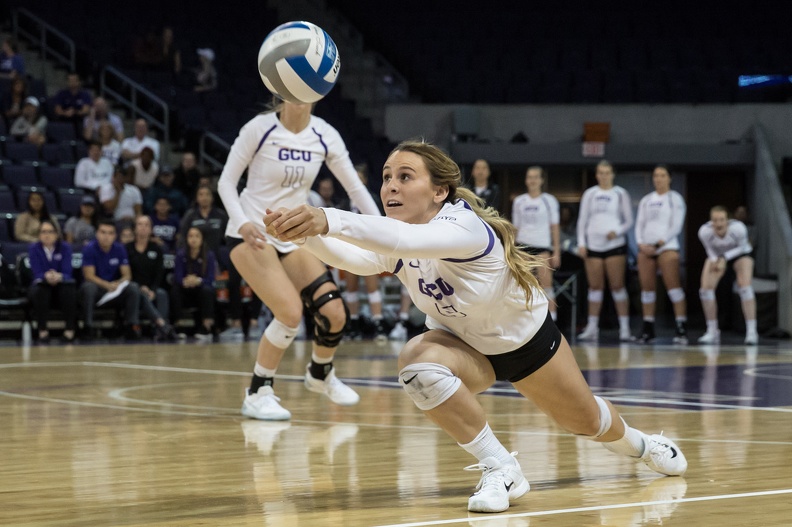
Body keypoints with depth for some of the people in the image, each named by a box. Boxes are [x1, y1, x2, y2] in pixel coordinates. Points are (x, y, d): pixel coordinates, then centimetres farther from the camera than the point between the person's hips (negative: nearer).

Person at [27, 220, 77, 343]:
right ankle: (42, 330, -28)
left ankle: (70, 329, -25)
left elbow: (67, 273, -13)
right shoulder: (34, 249, -4)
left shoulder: (65, 248, -3)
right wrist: (47, 276, -37)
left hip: (61, 284, 0)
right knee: (38, 291, -36)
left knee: (70, 290, -34)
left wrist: (58, 277, -38)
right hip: (42, 284, 0)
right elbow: (37, 273, -13)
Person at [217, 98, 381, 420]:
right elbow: (226, 182, -10)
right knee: (291, 313, -23)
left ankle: (320, 374, 26)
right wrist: (242, 223, -26)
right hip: (252, 235, -5)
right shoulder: (260, 128, -14)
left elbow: (355, 187, 0)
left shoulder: (324, 136, -3)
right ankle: (258, 394, -4)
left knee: (334, 313, -6)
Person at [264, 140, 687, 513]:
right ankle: (500, 470, -17)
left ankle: (639, 443, 57)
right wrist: (306, 233, -63)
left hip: (527, 338, -3)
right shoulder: (393, 241, -21)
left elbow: (408, 241, -59)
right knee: (417, 360, -32)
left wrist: (330, 220, -74)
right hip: (464, 343, 3)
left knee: (586, 422, 17)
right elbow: (353, 258, -43)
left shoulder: (465, 225, -38)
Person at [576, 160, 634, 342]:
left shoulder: (620, 194, 4)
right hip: (593, 246, 2)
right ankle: (592, 328, 10)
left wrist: (617, 232, -14)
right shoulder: (589, 194, 9)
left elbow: (629, 221, 4)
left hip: (615, 245, -2)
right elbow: (582, 220, 10)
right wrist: (581, 243, 1)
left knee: (617, 286, -5)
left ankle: (624, 328, -3)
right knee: (595, 286, 5)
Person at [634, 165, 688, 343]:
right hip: (645, 248, 5)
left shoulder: (675, 199, 3)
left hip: (667, 246, -5)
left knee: (673, 286, -12)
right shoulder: (646, 200, 16)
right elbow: (639, 224, 13)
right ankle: (648, 329, 7)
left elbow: (677, 226, -4)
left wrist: (659, 243, -13)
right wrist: (641, 243, -5)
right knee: (647, 288, 2)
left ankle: (682, 329, -14)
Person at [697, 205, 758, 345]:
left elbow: (742, 247, -19)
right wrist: (716, 261, -33)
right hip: (717, 255, 2)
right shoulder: (704, 232, -33)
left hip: (739, 253, -2)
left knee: (745, 287, -20)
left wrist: (724, 258, -29)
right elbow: (711, 251, -14)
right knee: (705, 289, -11)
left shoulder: (738, 228, -38)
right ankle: (712, 332, 4)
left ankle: (751, 332, -16)